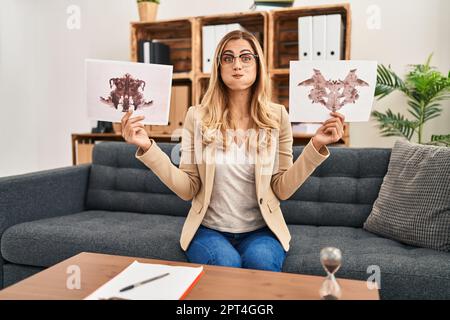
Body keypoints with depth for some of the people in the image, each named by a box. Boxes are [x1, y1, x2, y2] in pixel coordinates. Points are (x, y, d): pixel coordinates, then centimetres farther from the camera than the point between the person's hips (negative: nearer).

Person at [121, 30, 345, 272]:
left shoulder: (276, 115, -2)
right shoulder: (198, 116, -3)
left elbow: (282, 189, -2)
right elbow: (188, 189, -5)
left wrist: (316, 146, -13)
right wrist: (147, 147, -16)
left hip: (261, 229, 1)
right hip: (209, 228, 0)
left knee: (260, 262, -30)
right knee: (225, 265, -29)